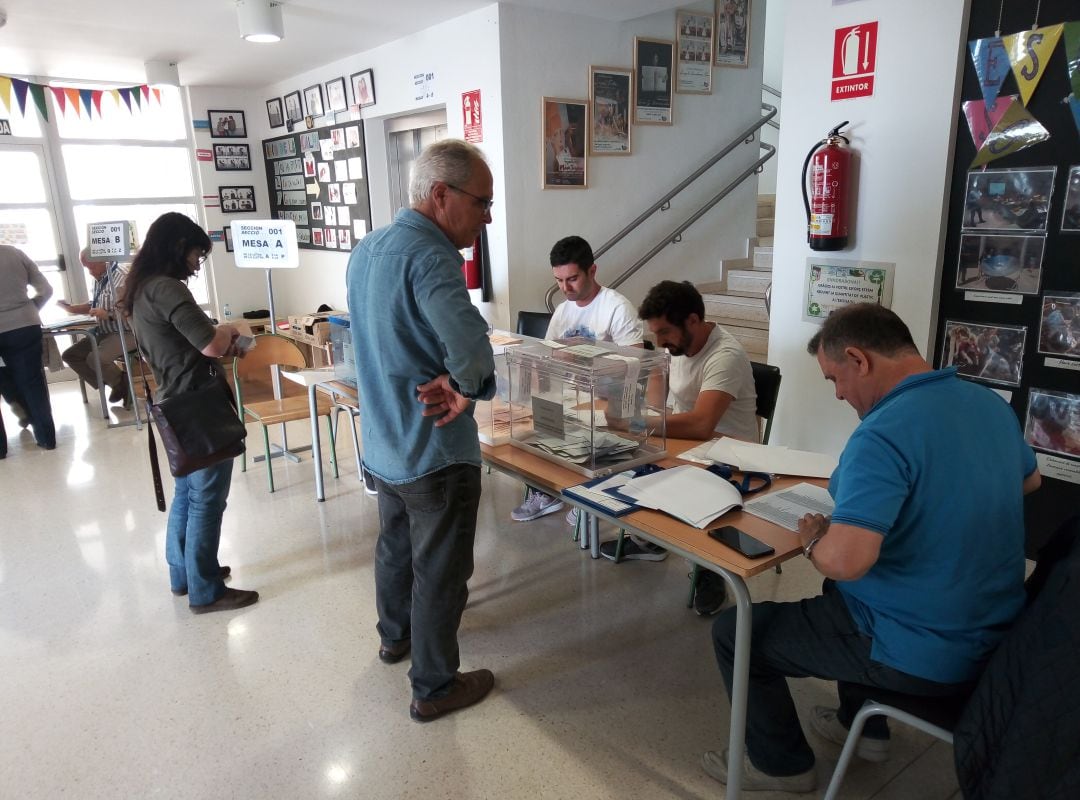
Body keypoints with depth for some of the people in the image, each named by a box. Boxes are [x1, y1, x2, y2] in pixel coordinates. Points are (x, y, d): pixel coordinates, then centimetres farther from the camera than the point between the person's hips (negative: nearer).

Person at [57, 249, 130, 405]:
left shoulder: (120, 279, -18)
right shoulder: (98, 279, 8)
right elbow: (94, 305, 24)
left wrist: (108, 315, -31)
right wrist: (72, 308, 10)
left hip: (123, 333, -10)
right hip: (102, 332, 10)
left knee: (95, 359, -30)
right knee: (69, 355, 6)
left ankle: (122, 384, 0)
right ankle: (111, 383, 6)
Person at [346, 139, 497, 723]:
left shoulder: (365, 249, 6)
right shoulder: (429, 256, -24)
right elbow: (469, 344, -41)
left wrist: (442, 380, -1)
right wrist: (468, 387, -21)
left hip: (382, 443, 9)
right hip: (435, 451, -9)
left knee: (395, 545, 26)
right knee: (439, 570, 8)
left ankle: (394, 635, 49)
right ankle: (434, 687, 24)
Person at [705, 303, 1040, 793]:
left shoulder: (883, 435, -29)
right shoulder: (992, 404, -1)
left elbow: (843, 560, -38)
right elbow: (1030, 480, 20)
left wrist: (814, 537, -16)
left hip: (924, 657, -8)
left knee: (734, 632, 4)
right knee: (844, 590, 34)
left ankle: (780, 764, 25)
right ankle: (863, 726, 43)